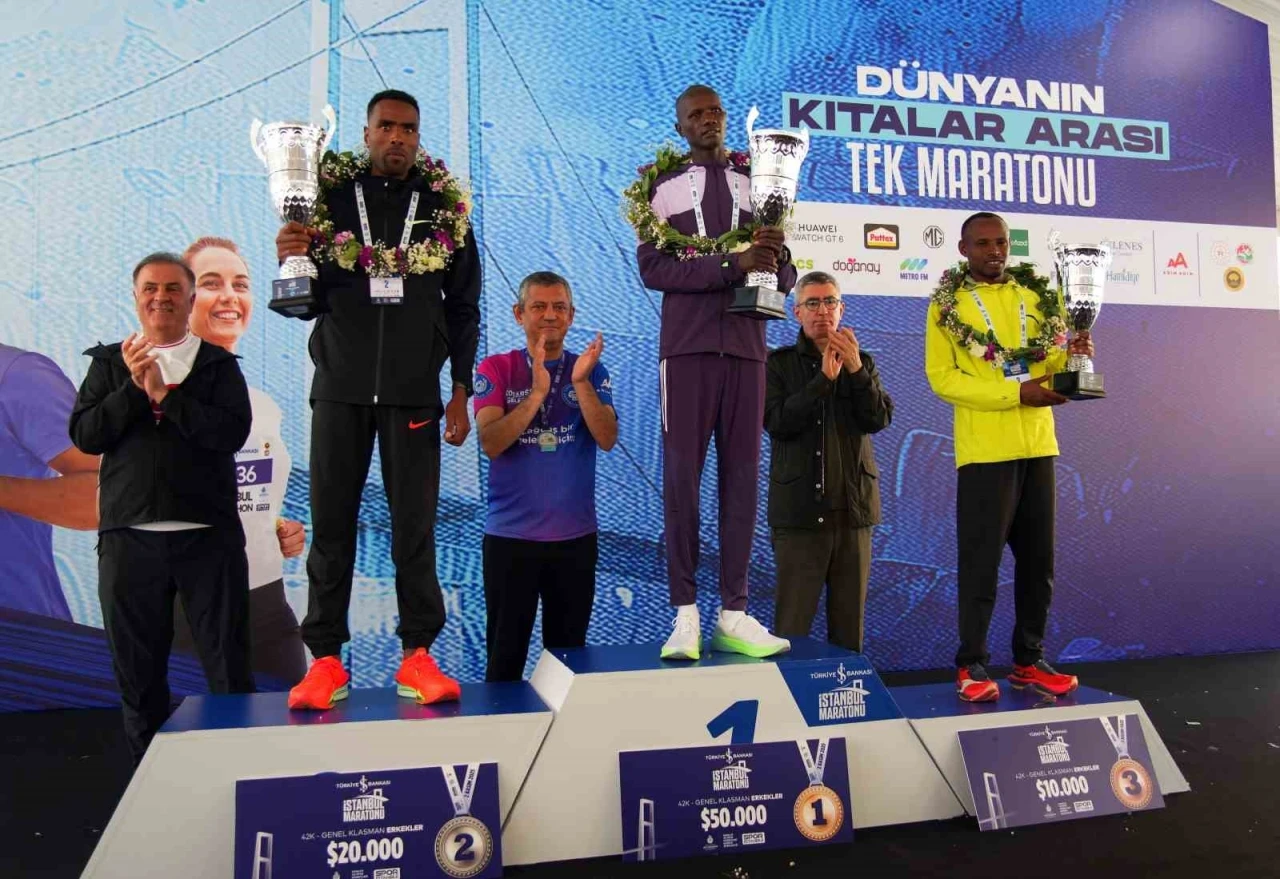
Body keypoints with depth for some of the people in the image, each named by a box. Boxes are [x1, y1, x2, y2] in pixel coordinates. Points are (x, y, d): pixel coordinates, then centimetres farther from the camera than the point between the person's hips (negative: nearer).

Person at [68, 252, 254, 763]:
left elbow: (232, 432, -9)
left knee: (229, 668, 2)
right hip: (129, 538, 2)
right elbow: (84, 435, 0)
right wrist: (135, 387, -10)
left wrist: (163, 393, -11)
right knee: (138, 672, 11)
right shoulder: (109, 363, 12)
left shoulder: (218, 364, 7)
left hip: (208, 535, -2)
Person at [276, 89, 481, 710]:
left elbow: (463, 308, 9)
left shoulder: (444, 208, 9)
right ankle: (325, 660, 9)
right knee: (331, 522, 2)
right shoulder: (331, 199, 8)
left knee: (415, 524, -1)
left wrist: (461, 392, 4)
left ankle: (418, 656, 6)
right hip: (341, 386, 1)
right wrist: (290, 260, -13)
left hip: (414, 390, 0)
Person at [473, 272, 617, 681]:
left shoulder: (591, 370, 5)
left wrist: (580, 382, -21)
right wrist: (537, 392, -22)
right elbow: (491, 443, -12)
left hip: (575, 535, 2)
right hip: (510, 535, -1)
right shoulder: (495, 369, 1)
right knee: (505, 658, 5)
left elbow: (607, 439, -8)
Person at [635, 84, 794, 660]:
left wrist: (776, 258, -12)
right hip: (687, 347, -3)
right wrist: (732, 265, -17)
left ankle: (734, 615, 4)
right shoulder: (661, 186, 8)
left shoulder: (756, 184, 17)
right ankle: (685, 615, -1)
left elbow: (785, 277, 12)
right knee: (682, 474, -5)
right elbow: (652, 268, -7)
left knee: (741, 474, 0)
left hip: (745, 347, 3)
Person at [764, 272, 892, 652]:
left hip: (853, 507, 3)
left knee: (849, 625, 10)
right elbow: (777, 421, -11)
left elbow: (879, 420, -1)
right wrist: (824, 378, -17)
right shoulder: (778, 363, 4)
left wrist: (855, 370, -14)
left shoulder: (863, 362, 13)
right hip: (799, 508, -3)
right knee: (792, 625, -2)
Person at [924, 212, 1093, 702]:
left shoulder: (1036, 297, 12)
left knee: (1038, 558, 9)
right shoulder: (947, 306, 0)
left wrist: (1071, 355, -10)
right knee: (980, 560, -1)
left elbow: (1047, 362, 14)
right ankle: (972, 664, 8)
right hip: (984, 449, -5)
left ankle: (1029, 661, 20)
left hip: (1037, 445, 5)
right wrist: (1016, 391, -17)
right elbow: (941, 377, -9)